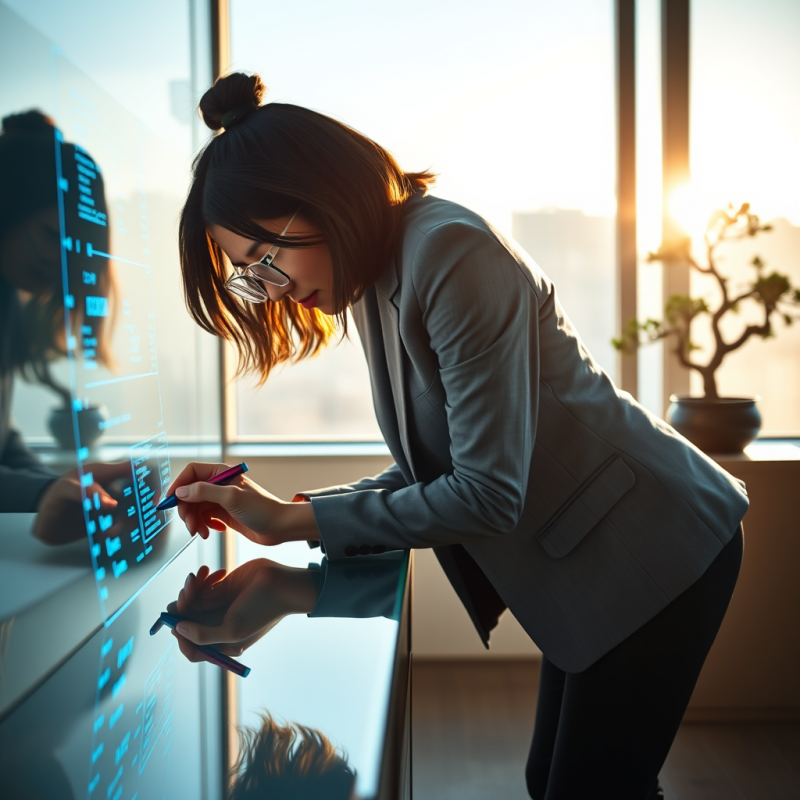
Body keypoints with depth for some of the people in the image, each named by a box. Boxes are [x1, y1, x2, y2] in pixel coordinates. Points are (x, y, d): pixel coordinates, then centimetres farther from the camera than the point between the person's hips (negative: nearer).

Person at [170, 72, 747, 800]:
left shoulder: (450, 252, -24)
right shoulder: (376, 282, 4)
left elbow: (489, 493, -25)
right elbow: (431, 474, 5)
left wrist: (303, 521, -17)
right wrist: (282, 514, -7)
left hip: (654, 553, -9)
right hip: (597, 565, 9)